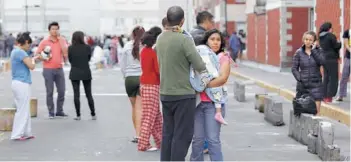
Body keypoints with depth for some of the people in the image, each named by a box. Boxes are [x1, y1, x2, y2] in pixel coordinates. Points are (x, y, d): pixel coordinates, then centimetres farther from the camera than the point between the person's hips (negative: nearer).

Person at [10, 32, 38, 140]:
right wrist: (33, 60, 2)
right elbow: (31, 66, -16)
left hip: (17, 83, 10)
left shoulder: (15, 51, 14)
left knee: (24, 109, 13)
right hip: (22, 84, -10)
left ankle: (26, 133, 17)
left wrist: (32, 59, 8)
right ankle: (17, 134, 0)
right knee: (23, 110, -3)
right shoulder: (21, 52, -16)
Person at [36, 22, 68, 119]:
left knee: (62, 91, 4)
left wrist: (59, 39, -10)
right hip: (48, 70, -2)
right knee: (50, 92, 1)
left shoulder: (62, 41, 5)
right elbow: (37, 54, 5)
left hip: (59, 69, 2)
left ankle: (59, 111, 17)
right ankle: (51, 112, 8)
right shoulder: (44, 42, 1)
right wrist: (44, 58, -14)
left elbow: (65, 52, -11)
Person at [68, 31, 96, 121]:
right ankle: (93, 114, 11)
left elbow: (70, 60, 4)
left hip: (74, 74, -1)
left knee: (76, 94, 3)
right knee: (89, 94, 9)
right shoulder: (87, 48, -5)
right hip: (86, 73, 1)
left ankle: (78, 115, 1)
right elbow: (89, 58, 6)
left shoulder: (70, 48, -6)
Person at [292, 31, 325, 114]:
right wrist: (299, 79, -10)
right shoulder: (299, 52, 3)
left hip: (315, 84, 0)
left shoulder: (318, 50, 4)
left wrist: (314, 50, -12)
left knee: (316, 110, -7)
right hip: (302, 85, 0)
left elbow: (322, 62, -14)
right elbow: (294, 68, 3)